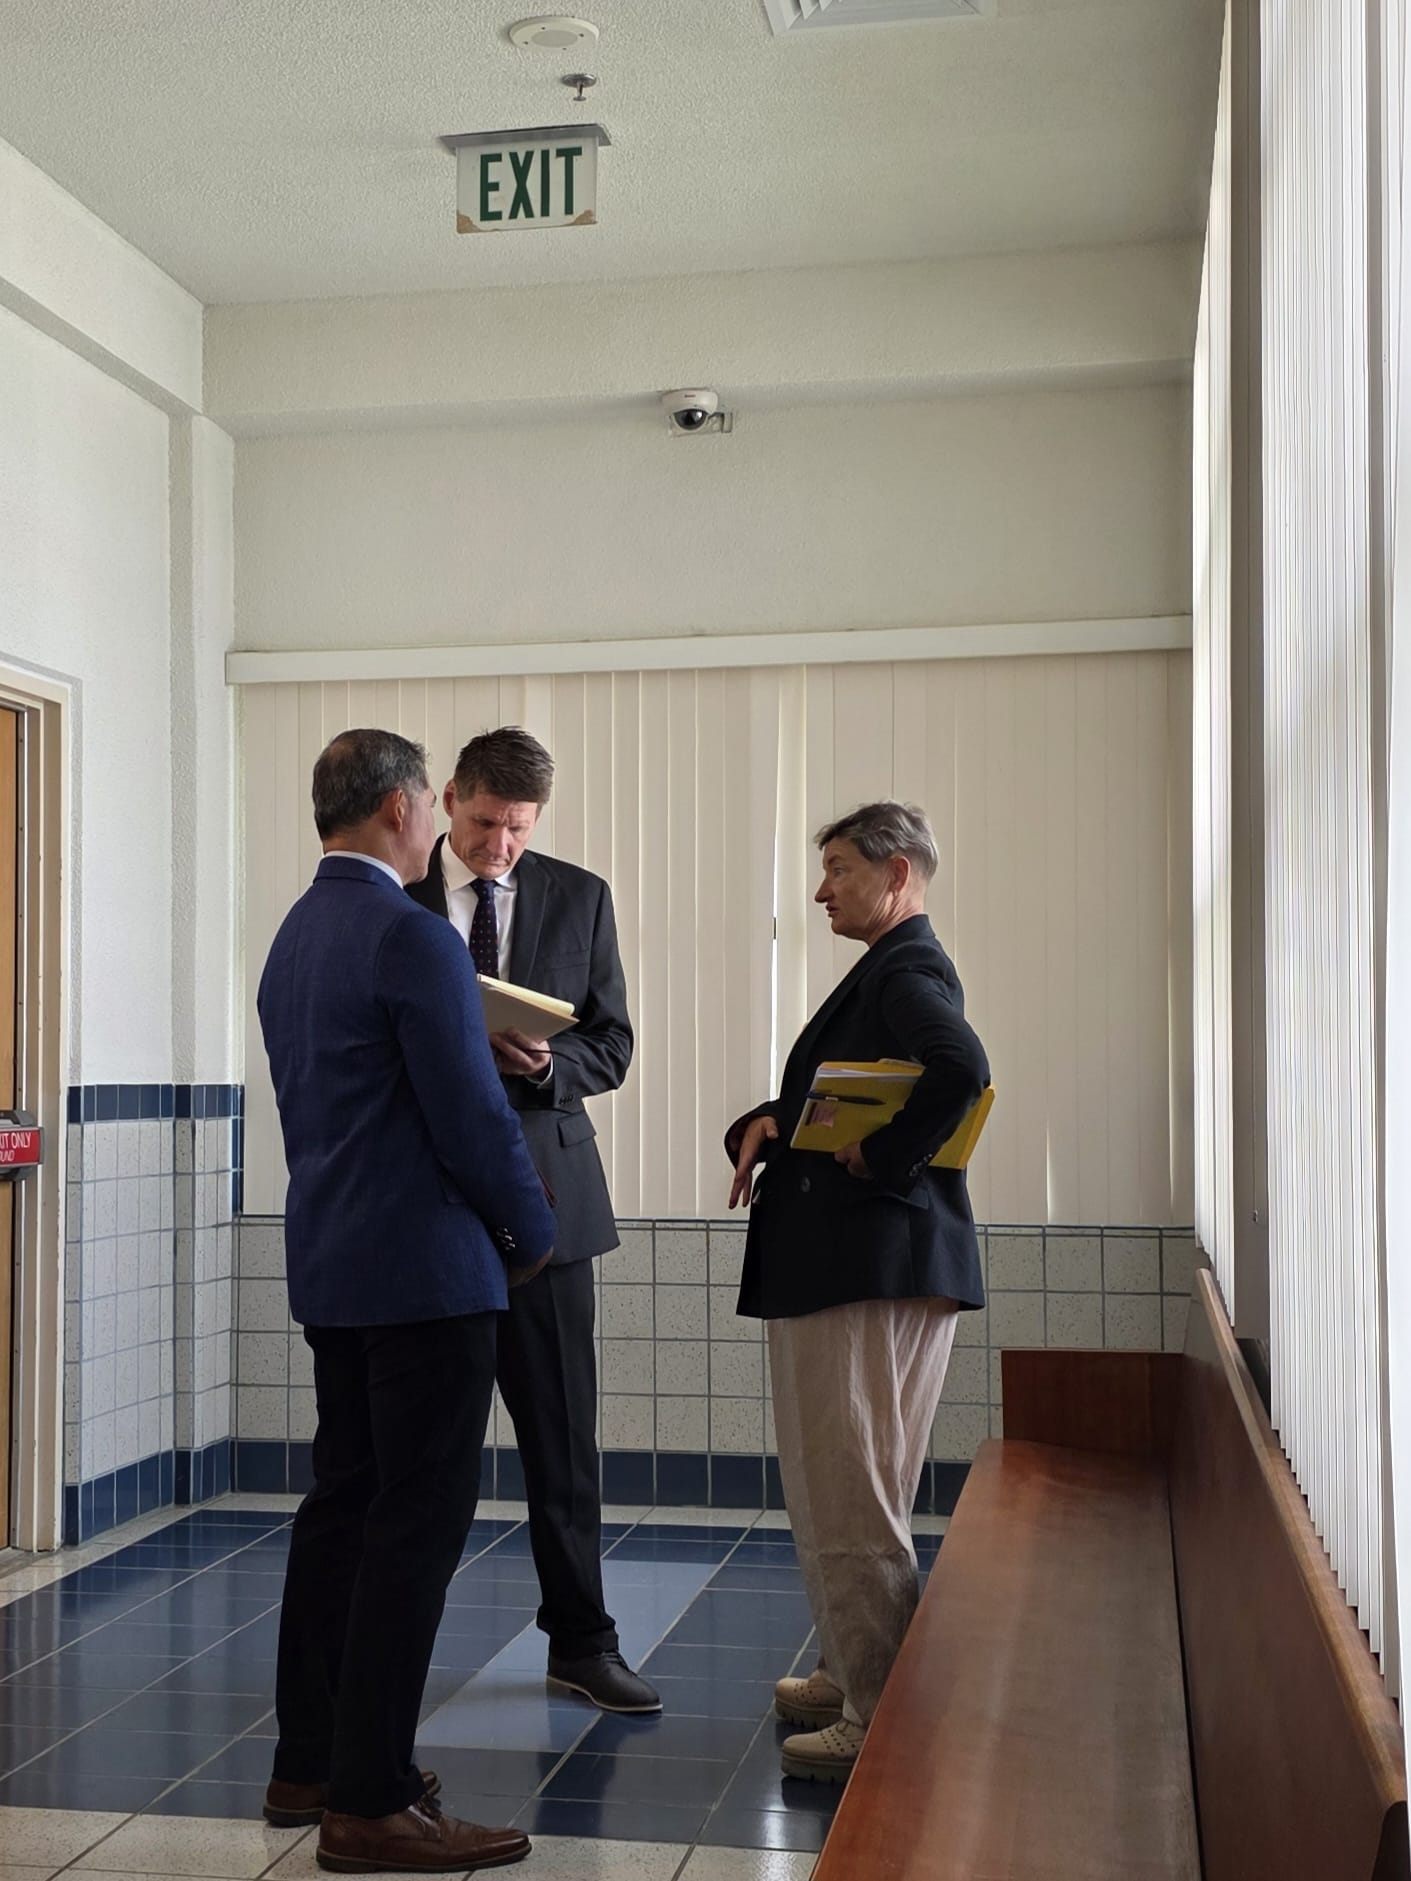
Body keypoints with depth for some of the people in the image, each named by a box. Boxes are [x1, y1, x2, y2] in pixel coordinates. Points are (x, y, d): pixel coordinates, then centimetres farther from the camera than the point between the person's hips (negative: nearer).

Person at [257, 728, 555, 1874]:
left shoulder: (294, 938, 12)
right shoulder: (413, 938, -16)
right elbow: (471, 1119, -17)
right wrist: (533, 1234, -2)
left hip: (330, 1263, 10)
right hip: (425, 1267, -9)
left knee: (345, 1503, 16)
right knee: (416, 1522, -4)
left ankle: (309, 1762, 25)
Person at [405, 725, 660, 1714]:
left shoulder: (580, 897, 7)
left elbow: (612, 1048, 7)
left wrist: (546, 1064, -14)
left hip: (542, 1190, 2)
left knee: (563, 1431, 6)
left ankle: (582, 1641, 20)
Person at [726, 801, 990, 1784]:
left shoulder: (909, 970, -12)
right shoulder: (885, 970, 19)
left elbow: (963, 1069, -33)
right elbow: (818, 1098, 22)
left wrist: (881, 1157, -21)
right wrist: (761, 1127, 1)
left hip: (873, 1267, -11)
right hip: (833, 1261, 11)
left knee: (853, 1497, -5)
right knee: (831, 1487, 18)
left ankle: (882, 1720, 3)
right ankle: (850, 1675, 30)